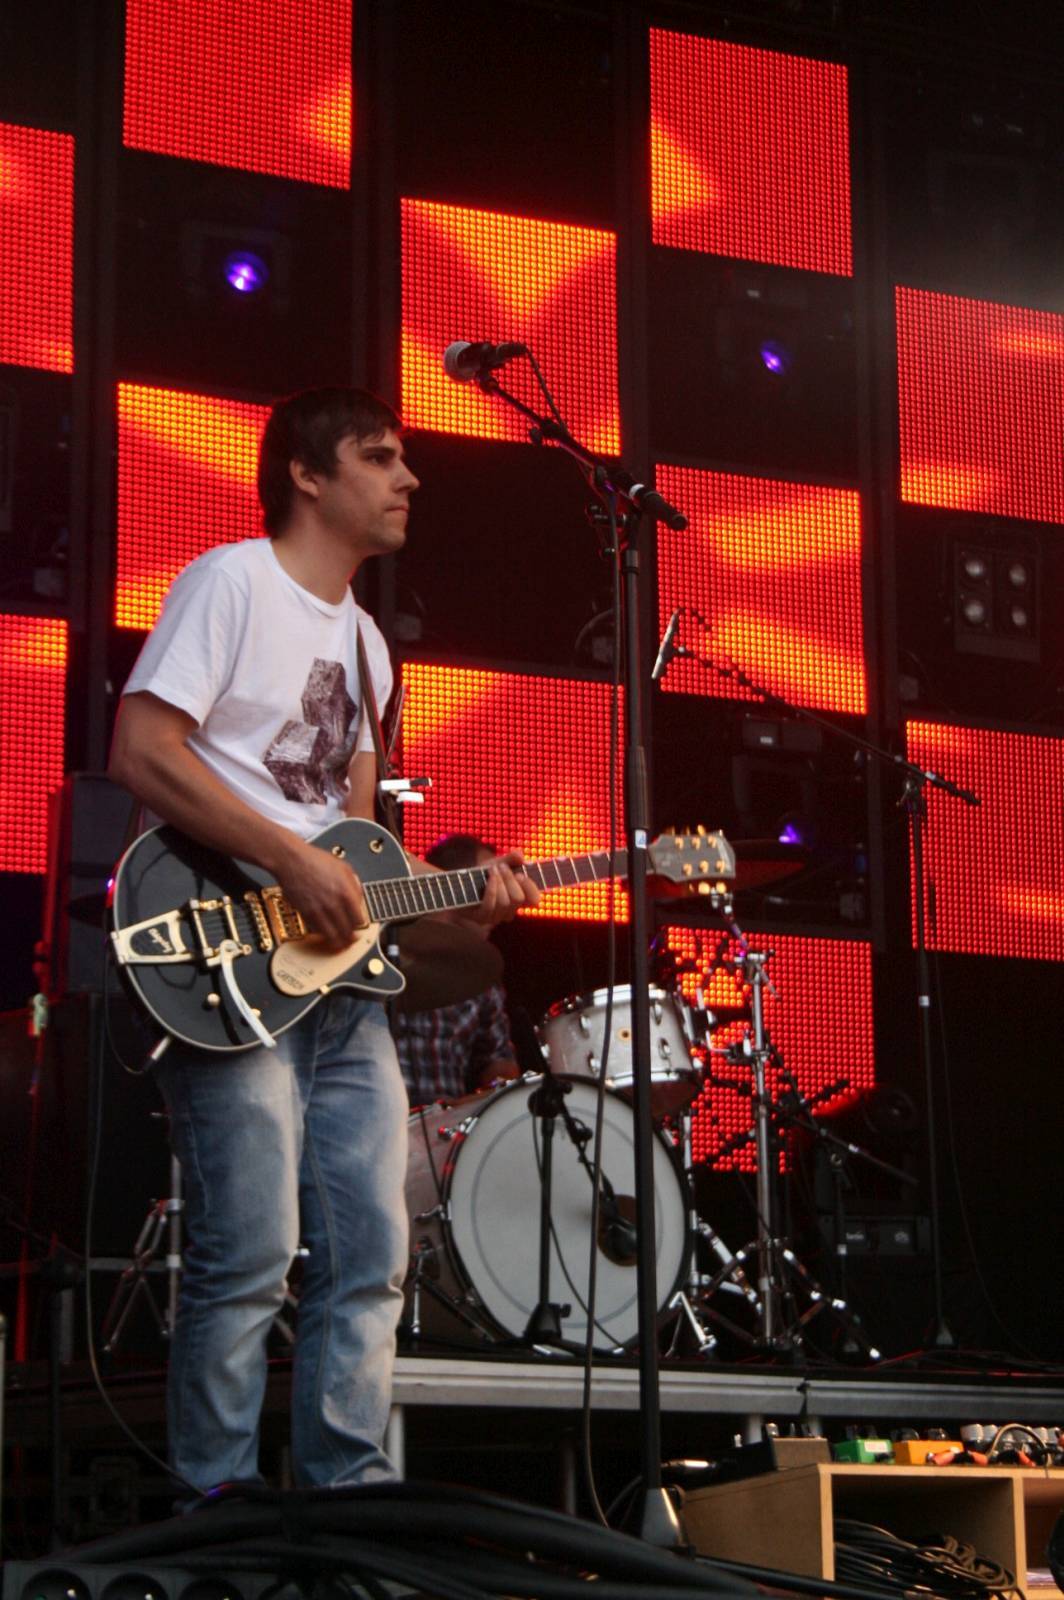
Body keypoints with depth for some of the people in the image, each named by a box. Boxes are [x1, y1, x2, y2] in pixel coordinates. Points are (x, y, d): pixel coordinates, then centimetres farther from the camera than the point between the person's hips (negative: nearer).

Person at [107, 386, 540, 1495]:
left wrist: (459, 894, 5)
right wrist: (293, 864, -17)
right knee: (251, 1257, -11)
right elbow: (140, 750, -15)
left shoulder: (366, 641, 22)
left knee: (369, 1257, 5)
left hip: (340, 972, 9)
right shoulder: (233, 582, -4)